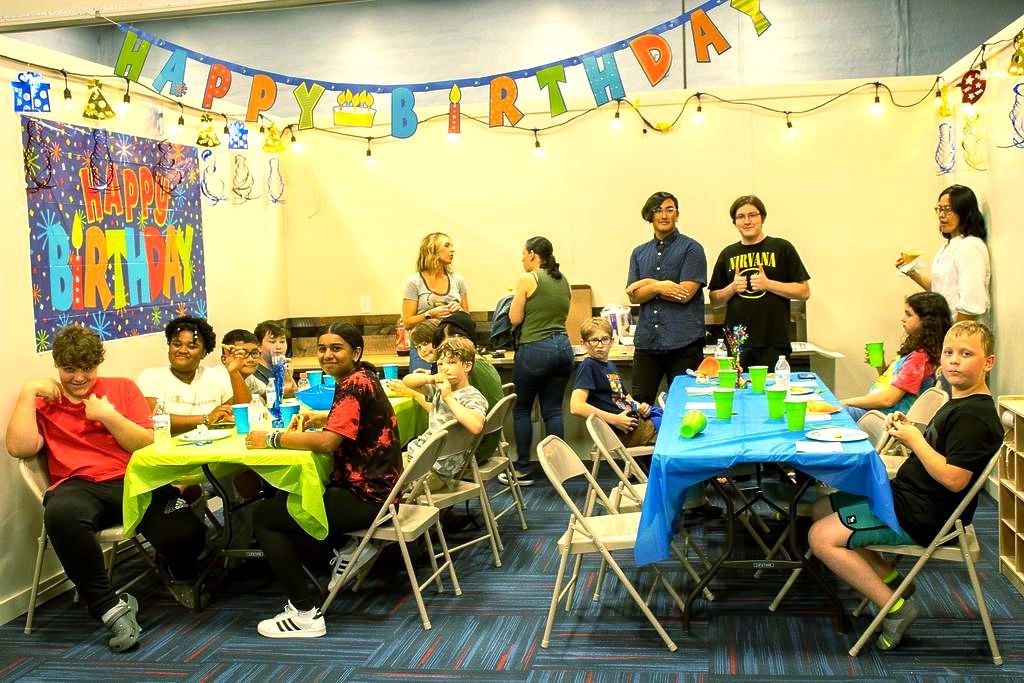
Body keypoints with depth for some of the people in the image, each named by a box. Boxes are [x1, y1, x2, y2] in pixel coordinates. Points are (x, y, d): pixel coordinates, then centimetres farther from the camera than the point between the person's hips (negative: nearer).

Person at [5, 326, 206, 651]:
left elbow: (148, 445, 9)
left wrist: (108, 416, -3)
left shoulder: (123, 388, 18)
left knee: (186, 535, -27)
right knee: (61, 513, -40)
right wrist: (28, 393, 3)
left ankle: (183, 577, 13)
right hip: (80, 488, 0)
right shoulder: (43, 402, 19)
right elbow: (19, 448, 1)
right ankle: (110, 607, -24)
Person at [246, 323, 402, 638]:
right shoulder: (362, 378, 11)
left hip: (367, 498, -10)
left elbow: (328, 441, -27)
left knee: (264, 515, -5)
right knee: (286, 498, 27)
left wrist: (271, 439, -16)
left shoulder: (355, 384, -18)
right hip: (374, 487, 10)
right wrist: (320, 419, 10)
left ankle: (305, 614, -4)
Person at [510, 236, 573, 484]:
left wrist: (517, 298, 13)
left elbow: (514, 319, -5)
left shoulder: (527, 280, -8)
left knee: (521, 409, 7)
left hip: (535, 350, -6)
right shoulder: (563, 281, 11)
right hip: (563, 347, 6)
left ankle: (524, 470, 10)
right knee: (553, 410, 10)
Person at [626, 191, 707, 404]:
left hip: (683, 343, -4)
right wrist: (659, 287, -10)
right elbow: (634, 297, 6)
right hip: (646, 341, 4)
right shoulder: (639, 253, 15)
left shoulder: (691, 249, 0)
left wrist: (648, 284, -3)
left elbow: (685, 294, -10)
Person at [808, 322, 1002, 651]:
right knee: (822, 510, 17)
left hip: (920, 518, -11)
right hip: (905, 493, 11)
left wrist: (915, 441, -18)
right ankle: (890, 579, 14)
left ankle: (896, 609, -5)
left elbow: (954, 478, -29)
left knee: (822, 537, -15)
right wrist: (908, 429, -1)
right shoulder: (959, 402, 11)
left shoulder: (974, 416, -22)